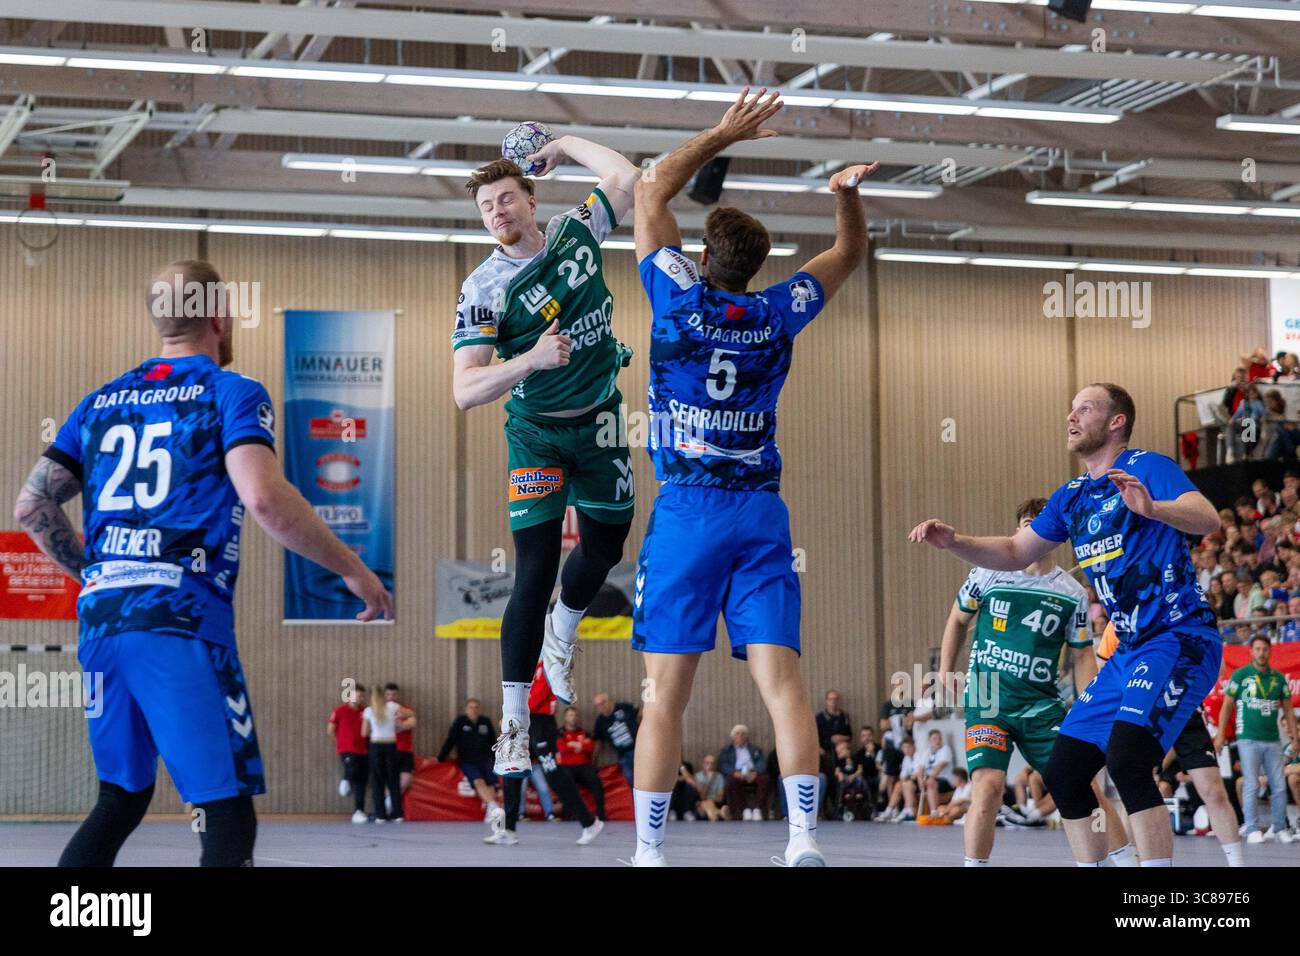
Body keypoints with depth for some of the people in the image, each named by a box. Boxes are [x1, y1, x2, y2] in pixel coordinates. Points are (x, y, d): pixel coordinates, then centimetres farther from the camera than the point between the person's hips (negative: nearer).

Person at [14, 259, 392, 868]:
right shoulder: (233, 394, 0)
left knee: (121, 800, 19)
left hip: (100, 621, 7)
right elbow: (263, 499, -16)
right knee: (228, 815, -7)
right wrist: (350, 568, -6)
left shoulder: (102, 402, 18)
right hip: (180, 623, -7)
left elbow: (32, 507, 15)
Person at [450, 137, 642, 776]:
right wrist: (530, 359, -40)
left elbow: (627, 177, -7)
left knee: (603, 550, 17)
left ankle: (560, 638, 50)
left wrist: (565, 145, -4)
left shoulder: (575, 233, -5)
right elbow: (465, 391, -26)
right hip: (537, 435, -5)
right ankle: (513, 726, -8)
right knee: (536, 572, -12)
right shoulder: (484, 289, -18)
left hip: (601, 424, 5)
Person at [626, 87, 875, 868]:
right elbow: (852, 252, 22)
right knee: (781, 678, -6)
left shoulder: (679, 298, -2)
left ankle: (649, 850, -5)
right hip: (761, 512, 2)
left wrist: (722, 136, 16)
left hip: (686, 511, -2)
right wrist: (848, 194, 3)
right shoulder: (780, 315, 5)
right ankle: (805, 837, -18)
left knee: (666, 692, -2)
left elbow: (652, 193, 12)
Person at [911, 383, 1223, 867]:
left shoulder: (1147, 468, -9)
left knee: (1126, 761, -26)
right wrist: (953, 541, 6)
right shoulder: (1072, 497, 16)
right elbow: (1015, 553, 23)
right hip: (1130, 651, 9)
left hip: (1179, 641, -9)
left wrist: (1153, 508, -45)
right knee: (1064, 773, 7)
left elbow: (1208, 519, -25)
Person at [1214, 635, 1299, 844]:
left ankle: (1279, 828, 14)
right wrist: (1220, 734, -5)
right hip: (1248, 739, -3)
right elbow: (1227, 705, 1)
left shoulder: (1279, 678, 9)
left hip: (1273, 740, 4)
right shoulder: (1240, 675, 0)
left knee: (1279, 786, 3)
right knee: (1251, 785, -6)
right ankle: (1253, 830, -1)